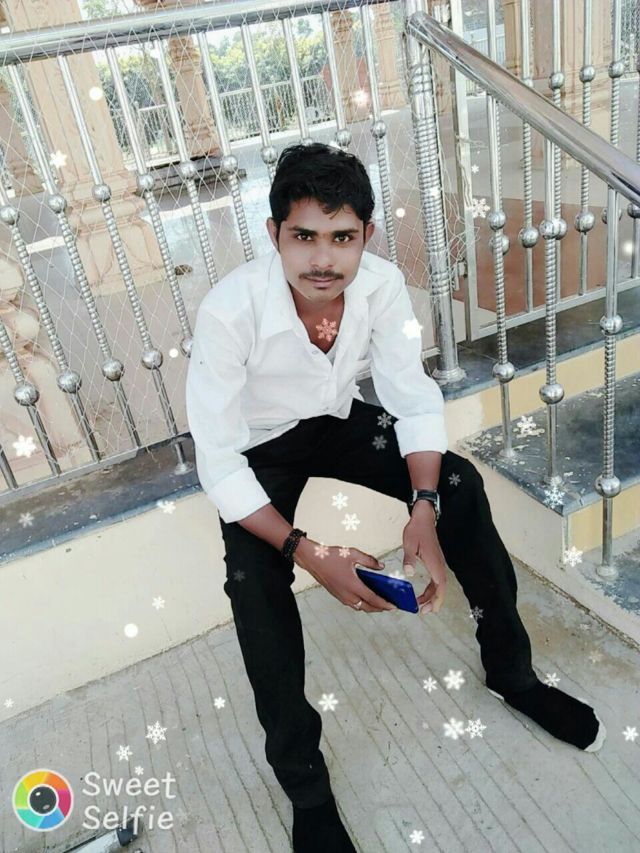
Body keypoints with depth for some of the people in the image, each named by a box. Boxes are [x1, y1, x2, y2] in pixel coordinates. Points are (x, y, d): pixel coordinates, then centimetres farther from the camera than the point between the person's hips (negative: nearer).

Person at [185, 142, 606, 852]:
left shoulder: (382, 283, -21)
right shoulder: (228, 311, -31)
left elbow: (414, 399, -13)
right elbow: (217, 462, -28)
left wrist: (424, 509, -28)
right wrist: (306, 552, -36)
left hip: (341, 423, 3)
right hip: (259, 452, -2)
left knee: (461, 487, -15)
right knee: (254, 580, -26)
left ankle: (510, 671, 8)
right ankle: (305, 787, -3)